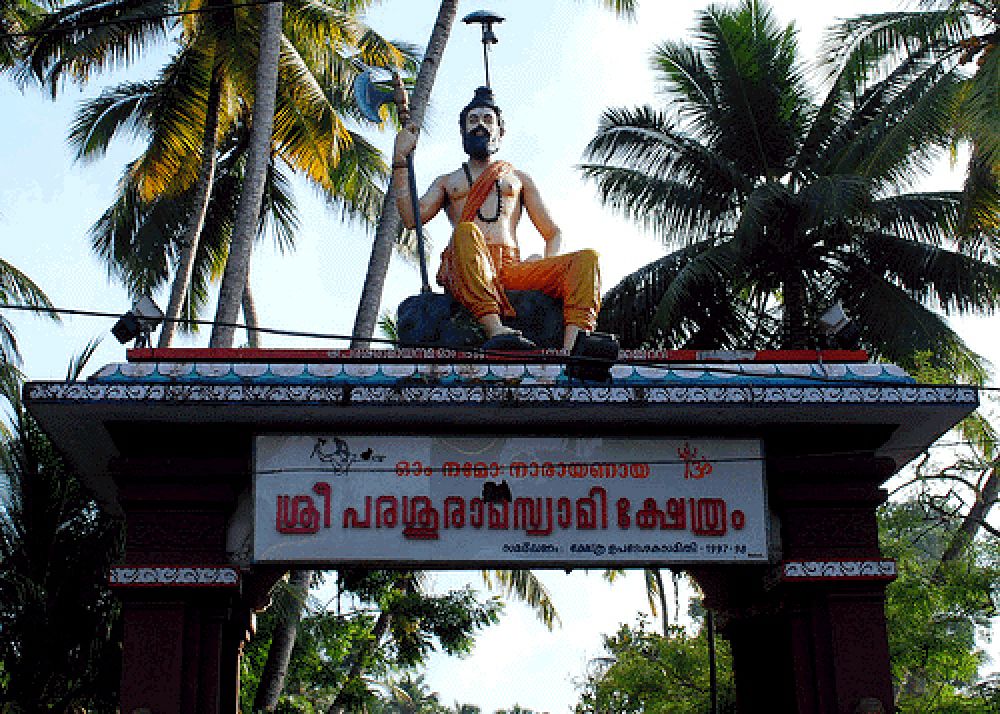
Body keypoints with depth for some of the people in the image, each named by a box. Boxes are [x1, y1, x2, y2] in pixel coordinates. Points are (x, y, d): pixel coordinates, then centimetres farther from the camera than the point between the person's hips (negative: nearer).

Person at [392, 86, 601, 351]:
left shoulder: (519, 179, 31)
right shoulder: (447, 182, 29)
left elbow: (553, 233, 24)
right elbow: (411, 218, 10)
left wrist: (546, 267, 2)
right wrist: (400, 159, 6)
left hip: (512, 268, 2)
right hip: (463, 273, -2)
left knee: (587, 259, -22)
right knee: (466, 231, -37)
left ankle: (571, 346, -48)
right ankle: (495, 331, -56)